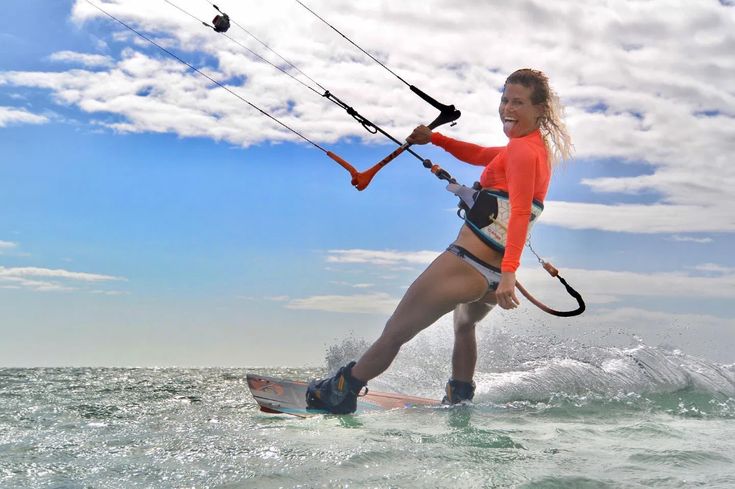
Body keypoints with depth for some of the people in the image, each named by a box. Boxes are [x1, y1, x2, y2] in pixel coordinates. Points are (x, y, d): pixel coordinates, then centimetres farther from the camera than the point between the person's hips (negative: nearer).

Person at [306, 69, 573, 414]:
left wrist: (509, 273, -36)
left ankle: (340, 393, 14)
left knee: (394, 332, 3)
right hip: (496, 273, 10)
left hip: (466, 264, -10)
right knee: (465, 322, 40)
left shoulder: (522, 150, -13)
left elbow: (520, 213, -26)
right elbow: (479, 155, 26)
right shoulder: (540, 148, 15)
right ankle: (460, 398, 43)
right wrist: (435, 138, 13)